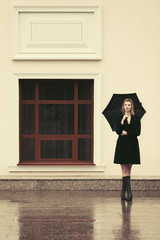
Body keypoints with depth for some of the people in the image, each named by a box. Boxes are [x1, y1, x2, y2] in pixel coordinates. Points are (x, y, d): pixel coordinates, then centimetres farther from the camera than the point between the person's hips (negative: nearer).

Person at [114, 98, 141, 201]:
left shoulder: (136, 119, 7)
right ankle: (129, 191, -12)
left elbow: (138, 132, -4)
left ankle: (123, 191, 10)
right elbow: (118, 131, -8)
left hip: (132, 146, 1)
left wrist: (126, 133, -8)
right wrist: (123, 121, -17)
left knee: (128, 169, 3)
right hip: (122, 145, -1)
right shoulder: (120, 118, 6)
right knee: (124, 169, -8)